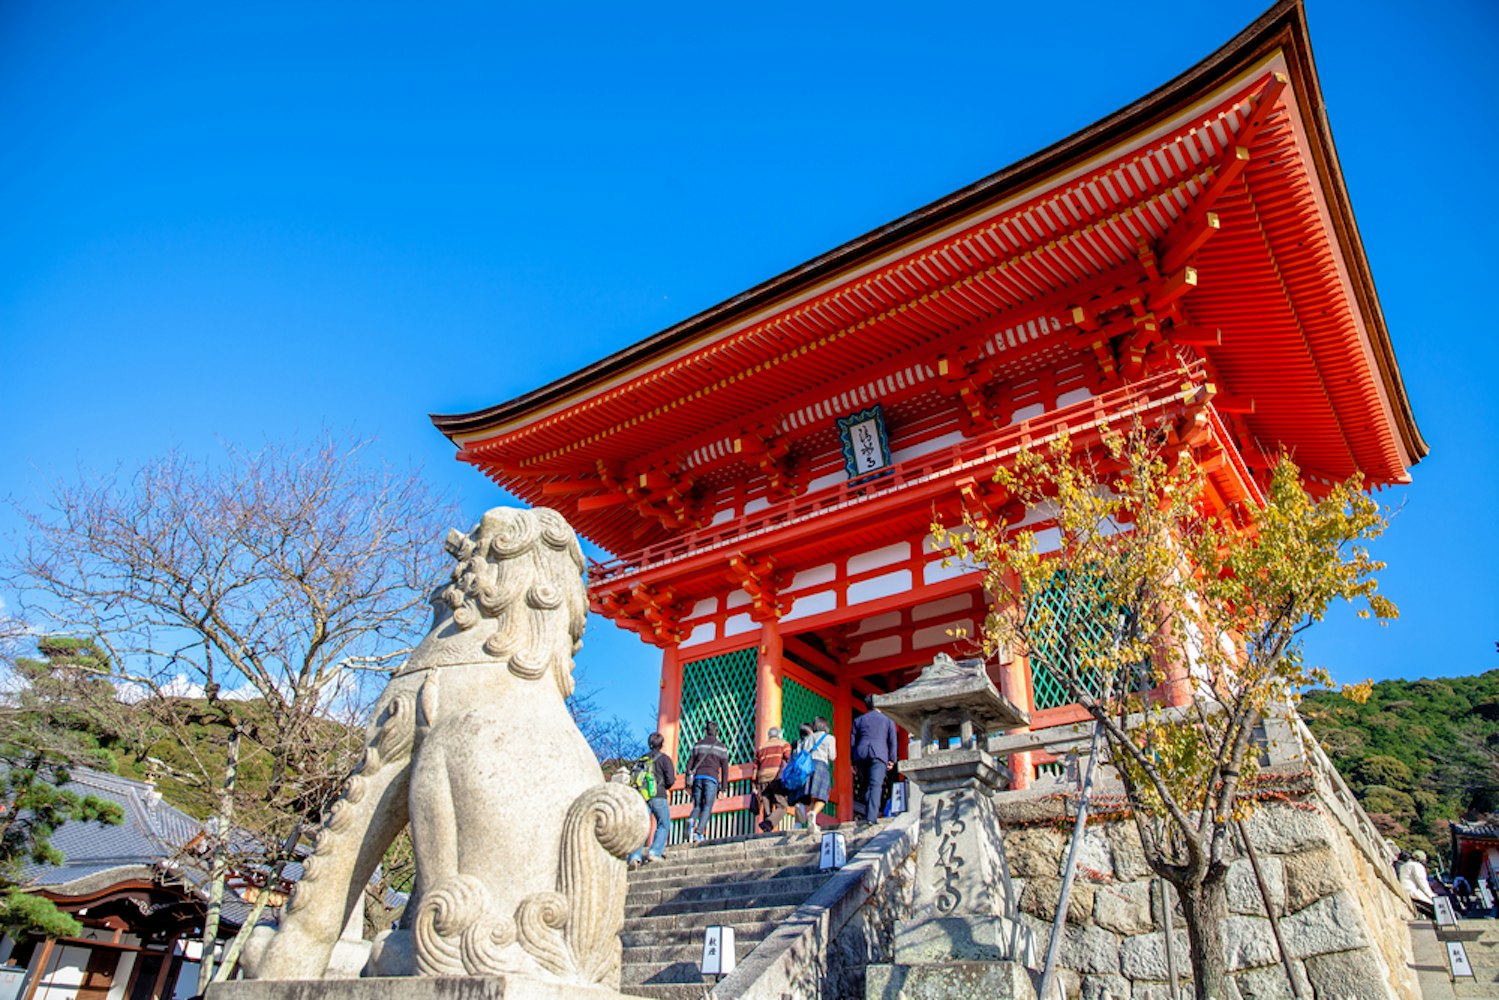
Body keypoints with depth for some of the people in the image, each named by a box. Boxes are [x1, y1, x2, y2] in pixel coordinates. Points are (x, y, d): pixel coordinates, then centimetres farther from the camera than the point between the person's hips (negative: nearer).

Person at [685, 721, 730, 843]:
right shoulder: (721, 747, 10)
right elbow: (725, 768, 6)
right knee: (707, 808, -1)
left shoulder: (698, 745, 14)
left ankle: (691, 819, -19)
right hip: (711, 778, -2)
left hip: (697, 777, 2)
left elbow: (690, 764, 9)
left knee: (697, 806, 12)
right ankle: (698, 832, -18)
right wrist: (724, 788, 8)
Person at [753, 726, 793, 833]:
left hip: (763, 780, 4)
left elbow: (755, 769, 20)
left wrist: (755, 787, 21)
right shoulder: (784, 744, 12)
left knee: (767, 810, 5)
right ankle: (768, 823, -31)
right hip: (778, 779, -4)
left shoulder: (760, 748, 24)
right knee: (781, 807, -6)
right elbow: (789, 761, -3)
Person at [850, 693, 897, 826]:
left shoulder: (858, 720, 20)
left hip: (861, 754, 3)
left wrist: (853, 762, 18)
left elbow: (852, 741, 16)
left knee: (864, 784, 17)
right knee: (875, 785, -10)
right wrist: (892, 760, 11)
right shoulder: (888, 720, 16)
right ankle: (871, 817, -22)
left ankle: (862, 812, 6)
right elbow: (892, 741, 9)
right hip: (878, 755, -2)